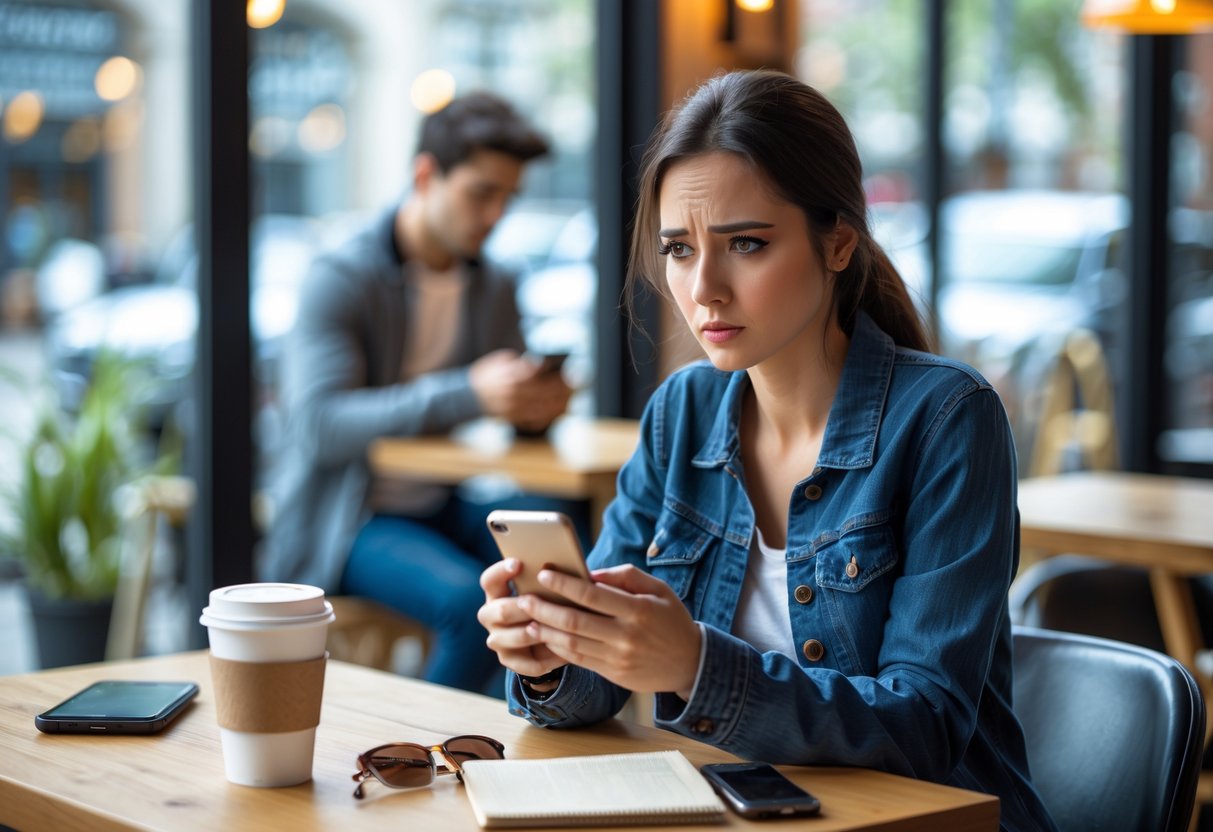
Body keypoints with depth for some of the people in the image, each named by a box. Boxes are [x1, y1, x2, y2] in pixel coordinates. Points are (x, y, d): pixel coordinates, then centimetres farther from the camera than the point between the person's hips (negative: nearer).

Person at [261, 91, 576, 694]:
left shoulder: (493, 289, 9)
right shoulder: (338, 280, -12)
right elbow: (319, 426, -24)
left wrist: (540, 402, -15)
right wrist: (468, 393, -35)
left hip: (440, 506, 6)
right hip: (342, 519, -6)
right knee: (473, 602, -33)